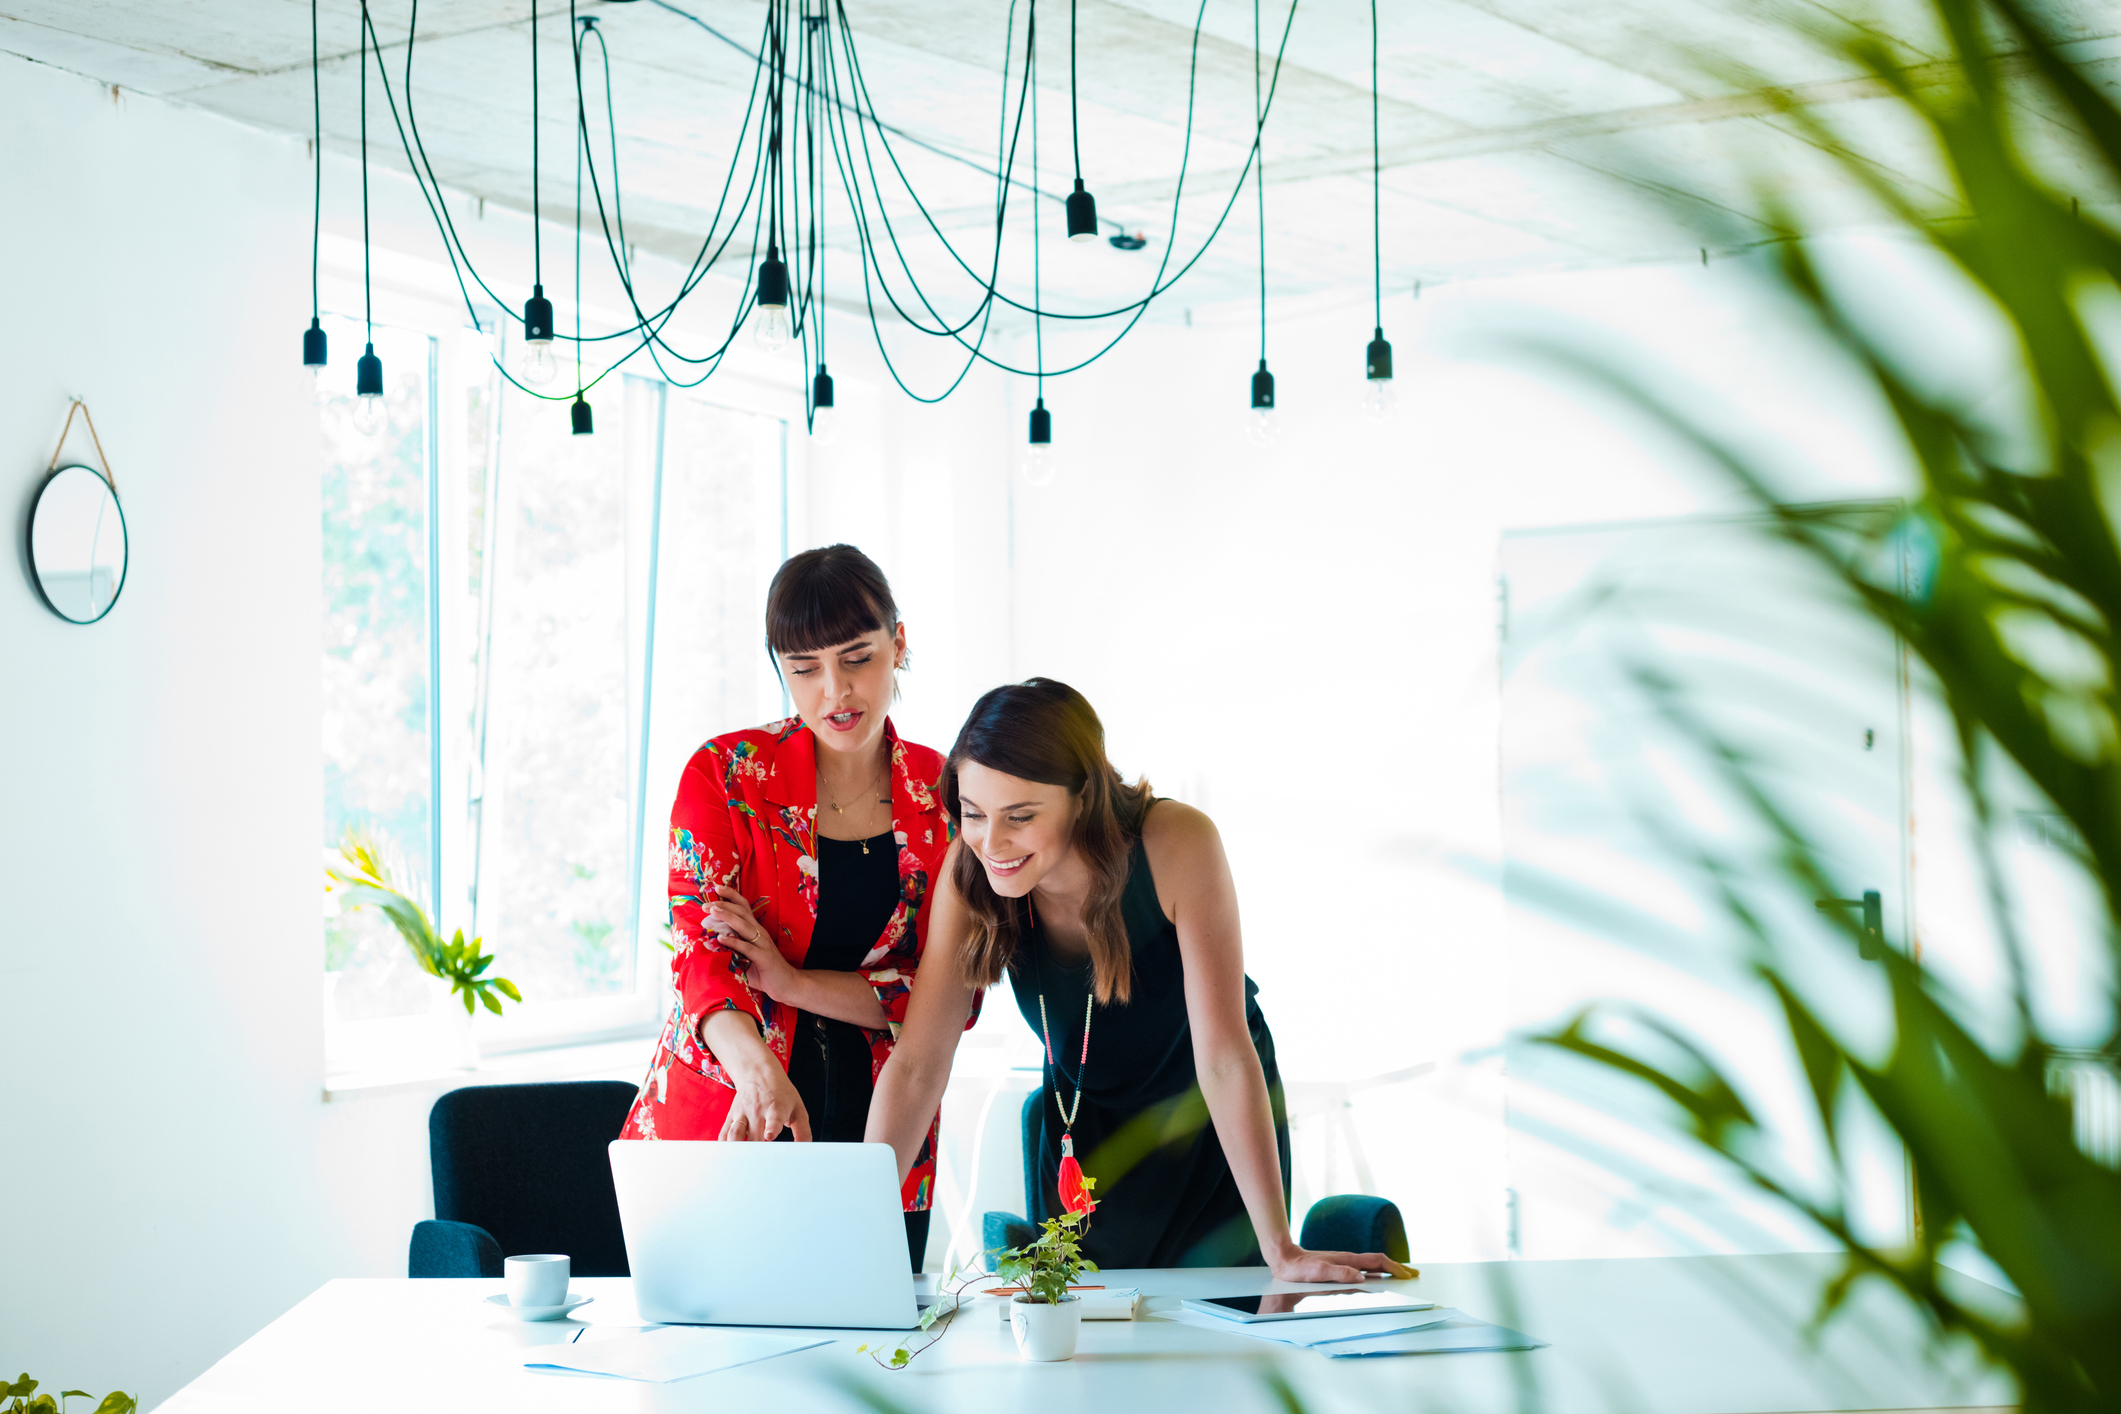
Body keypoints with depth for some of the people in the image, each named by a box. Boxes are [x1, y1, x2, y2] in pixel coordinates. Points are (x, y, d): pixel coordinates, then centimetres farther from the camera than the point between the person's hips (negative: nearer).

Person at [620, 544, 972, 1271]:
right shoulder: (724, 775, -4)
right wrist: (757, 1067, -35)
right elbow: (700, 951, -14)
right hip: (717, 1131, -2)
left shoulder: (944, 796, 2)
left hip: (877, 1141, 2)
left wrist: (794, 982, -17)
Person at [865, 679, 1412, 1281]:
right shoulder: (971, 873, -23)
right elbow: (917, 1064, -20)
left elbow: (1225, 1056, -34)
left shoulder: (1177, 845, -33)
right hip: (1082, 1134, 3)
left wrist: (1281, 1252, -35)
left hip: (1215, 1126, -2)